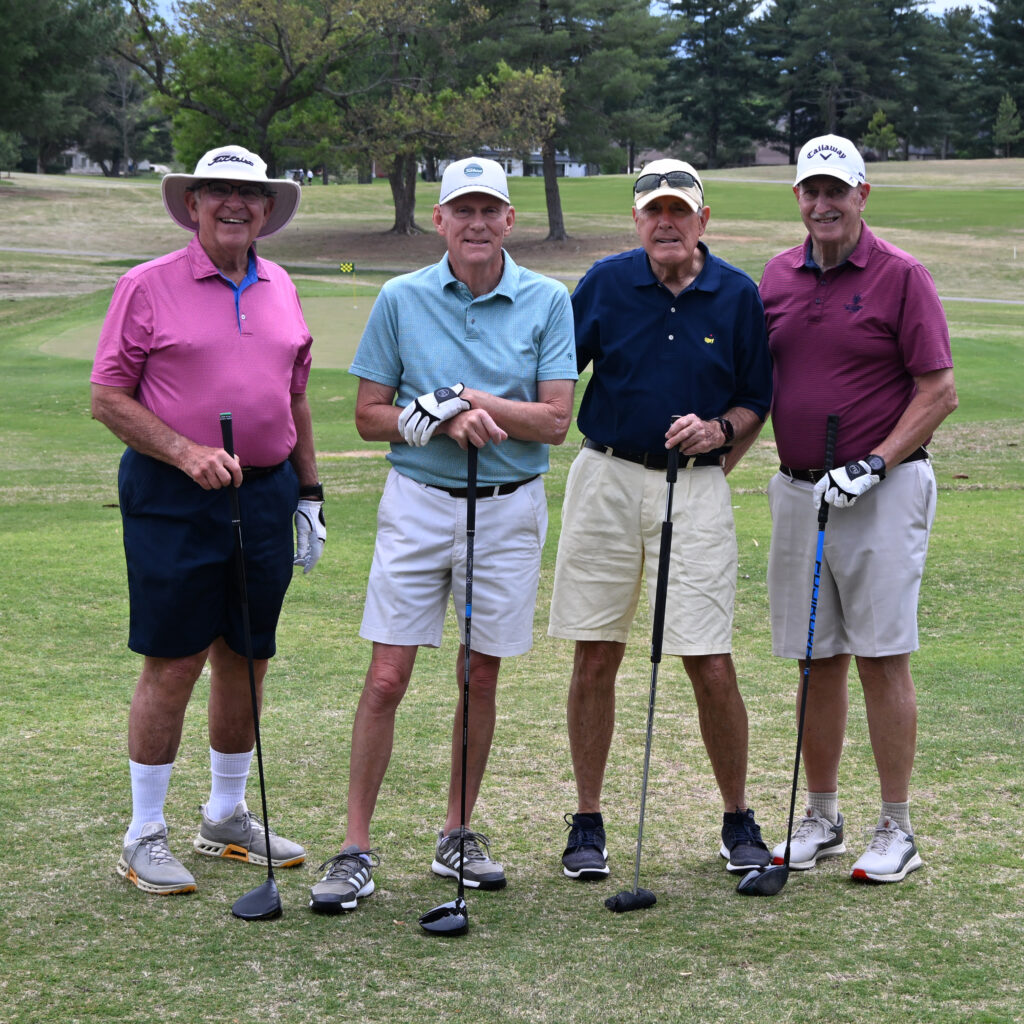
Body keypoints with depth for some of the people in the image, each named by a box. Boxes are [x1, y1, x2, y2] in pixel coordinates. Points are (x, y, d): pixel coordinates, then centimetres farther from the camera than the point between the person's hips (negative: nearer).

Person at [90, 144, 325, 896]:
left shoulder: (281, 289, 12)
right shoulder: (148, 287, -4)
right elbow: (108, 398, -6)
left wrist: (309, 493, 15)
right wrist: (187, 453, -17)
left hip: (265, 494, 5)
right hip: (174, 497, -5)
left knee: (246, 661, 11)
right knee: (173, 666, -4)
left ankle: (227, 818, 26)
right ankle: (145, 838, 7)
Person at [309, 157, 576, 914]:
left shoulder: (547, 302, 0)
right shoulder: (402, 300, 1)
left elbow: (555, 421, -7)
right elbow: (369, 416, 1)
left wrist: (464, 397, -17)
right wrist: (442, 420, -16)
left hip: (509, 508, 1)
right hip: (418, 502, -1)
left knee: (482, 676, 9)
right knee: (387, 676, -5)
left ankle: (458, 834, 23)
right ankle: (357, 848, 0)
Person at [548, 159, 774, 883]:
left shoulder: (738, 295, 2)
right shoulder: (605, 283, 1)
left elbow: (757, 402, 8)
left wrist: (719, 429, -11)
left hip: (696, 488, -1)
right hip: (607, 478, 1)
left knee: (712, 665, -4)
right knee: (595, 657, 4)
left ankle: (738, 820, 14)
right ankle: (588, 822, 17)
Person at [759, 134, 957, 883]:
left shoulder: (901, 277, -6)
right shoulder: (777, 277, 11)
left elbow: (939, 392, -8)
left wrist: (871, 466, -15)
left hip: (881, 491, -5)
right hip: (798, 490, 5)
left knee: (883, 658, -4)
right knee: (818, 661, 10)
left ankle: (897, 831, 4)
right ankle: (821, 819, 19)